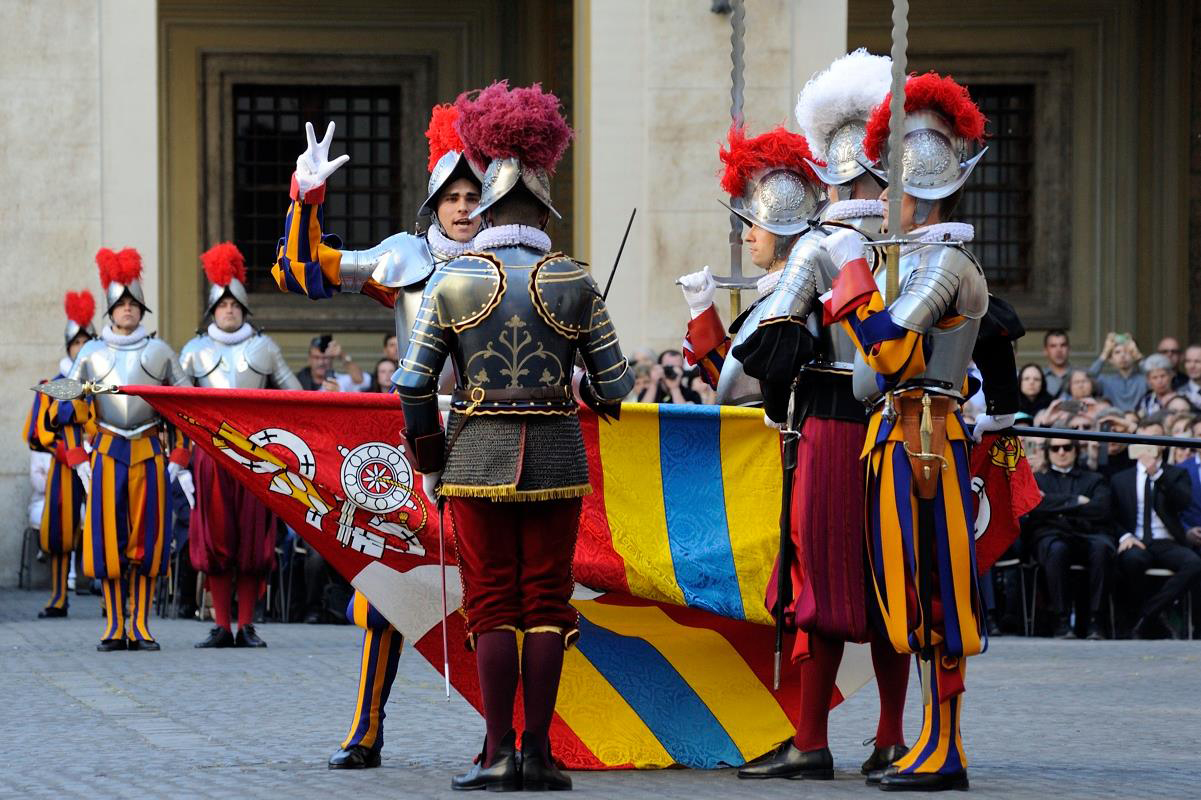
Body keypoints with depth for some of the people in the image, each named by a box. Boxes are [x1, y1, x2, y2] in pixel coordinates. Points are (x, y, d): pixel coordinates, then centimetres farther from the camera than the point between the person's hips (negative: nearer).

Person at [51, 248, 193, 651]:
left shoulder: (159, 353, 8)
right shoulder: (91, 354, 9)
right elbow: (67, 412, 12)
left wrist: (179, 462, 3)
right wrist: (78, 459, 1)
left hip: (150, 454, 0)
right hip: (106, 454, 0)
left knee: (147, 540, -1)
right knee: (108, 539, -3)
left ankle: (140, 626, 4)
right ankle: (114, 627, 3)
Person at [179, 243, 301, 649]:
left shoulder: (263, 347, 10)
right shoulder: (195, 350, 10)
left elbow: (293, 393, 17)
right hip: (211, 451, 0)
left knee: (253, 536, -2)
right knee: (215, 538, -2)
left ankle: (247, 626, 2)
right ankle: (222, 626, 1)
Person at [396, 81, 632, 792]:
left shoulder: (453, 283, -2)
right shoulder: (575, 283, -2)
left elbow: (414, 384, -3)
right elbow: (616, 385, 1)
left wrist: (430, 463, 9)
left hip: (479, 453, 0)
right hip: (557, 455, 0)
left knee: (492, 602, 4)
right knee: (547, 601, 5)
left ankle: (498, 754, 0)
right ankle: (538, 753, 4)